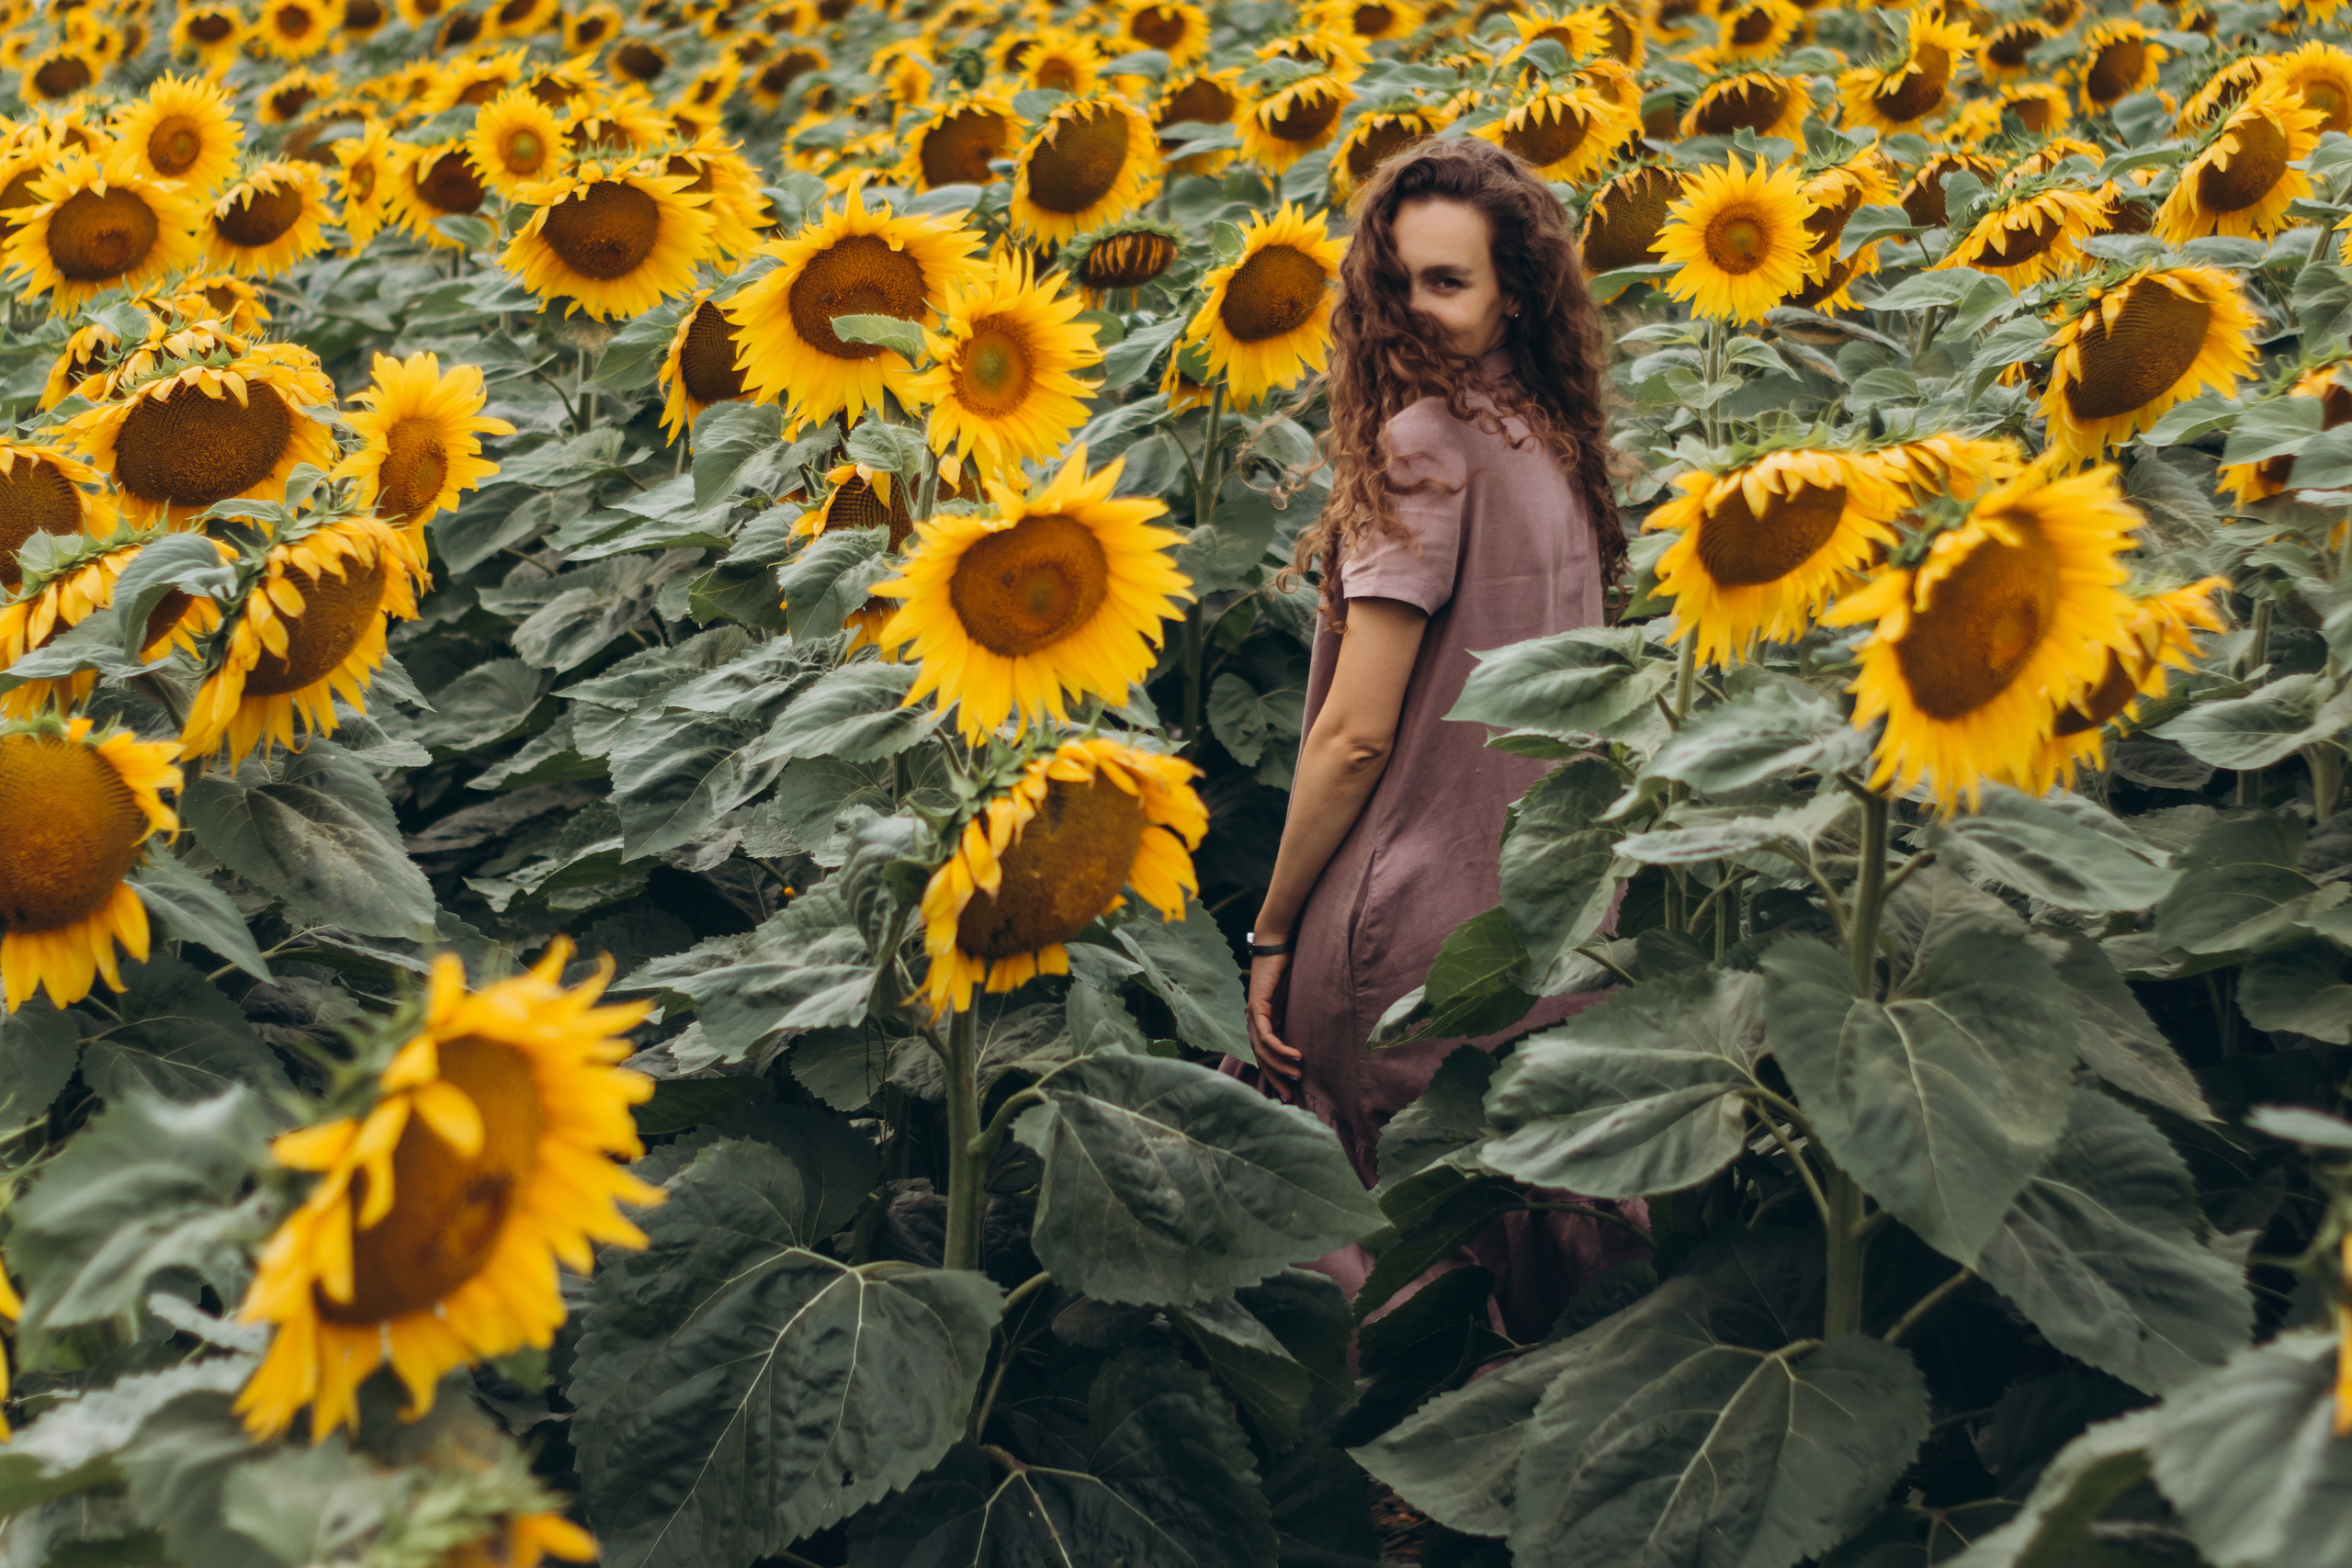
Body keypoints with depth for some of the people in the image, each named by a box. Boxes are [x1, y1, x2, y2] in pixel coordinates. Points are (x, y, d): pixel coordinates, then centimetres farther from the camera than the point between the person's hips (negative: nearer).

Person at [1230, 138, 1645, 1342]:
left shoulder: (1425, 442, -15)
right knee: (1549, 1265, 15)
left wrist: (1273, 932, -7)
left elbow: (1356, 730, -16)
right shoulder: (1561, 446, 10)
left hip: (1415, 942, -8)